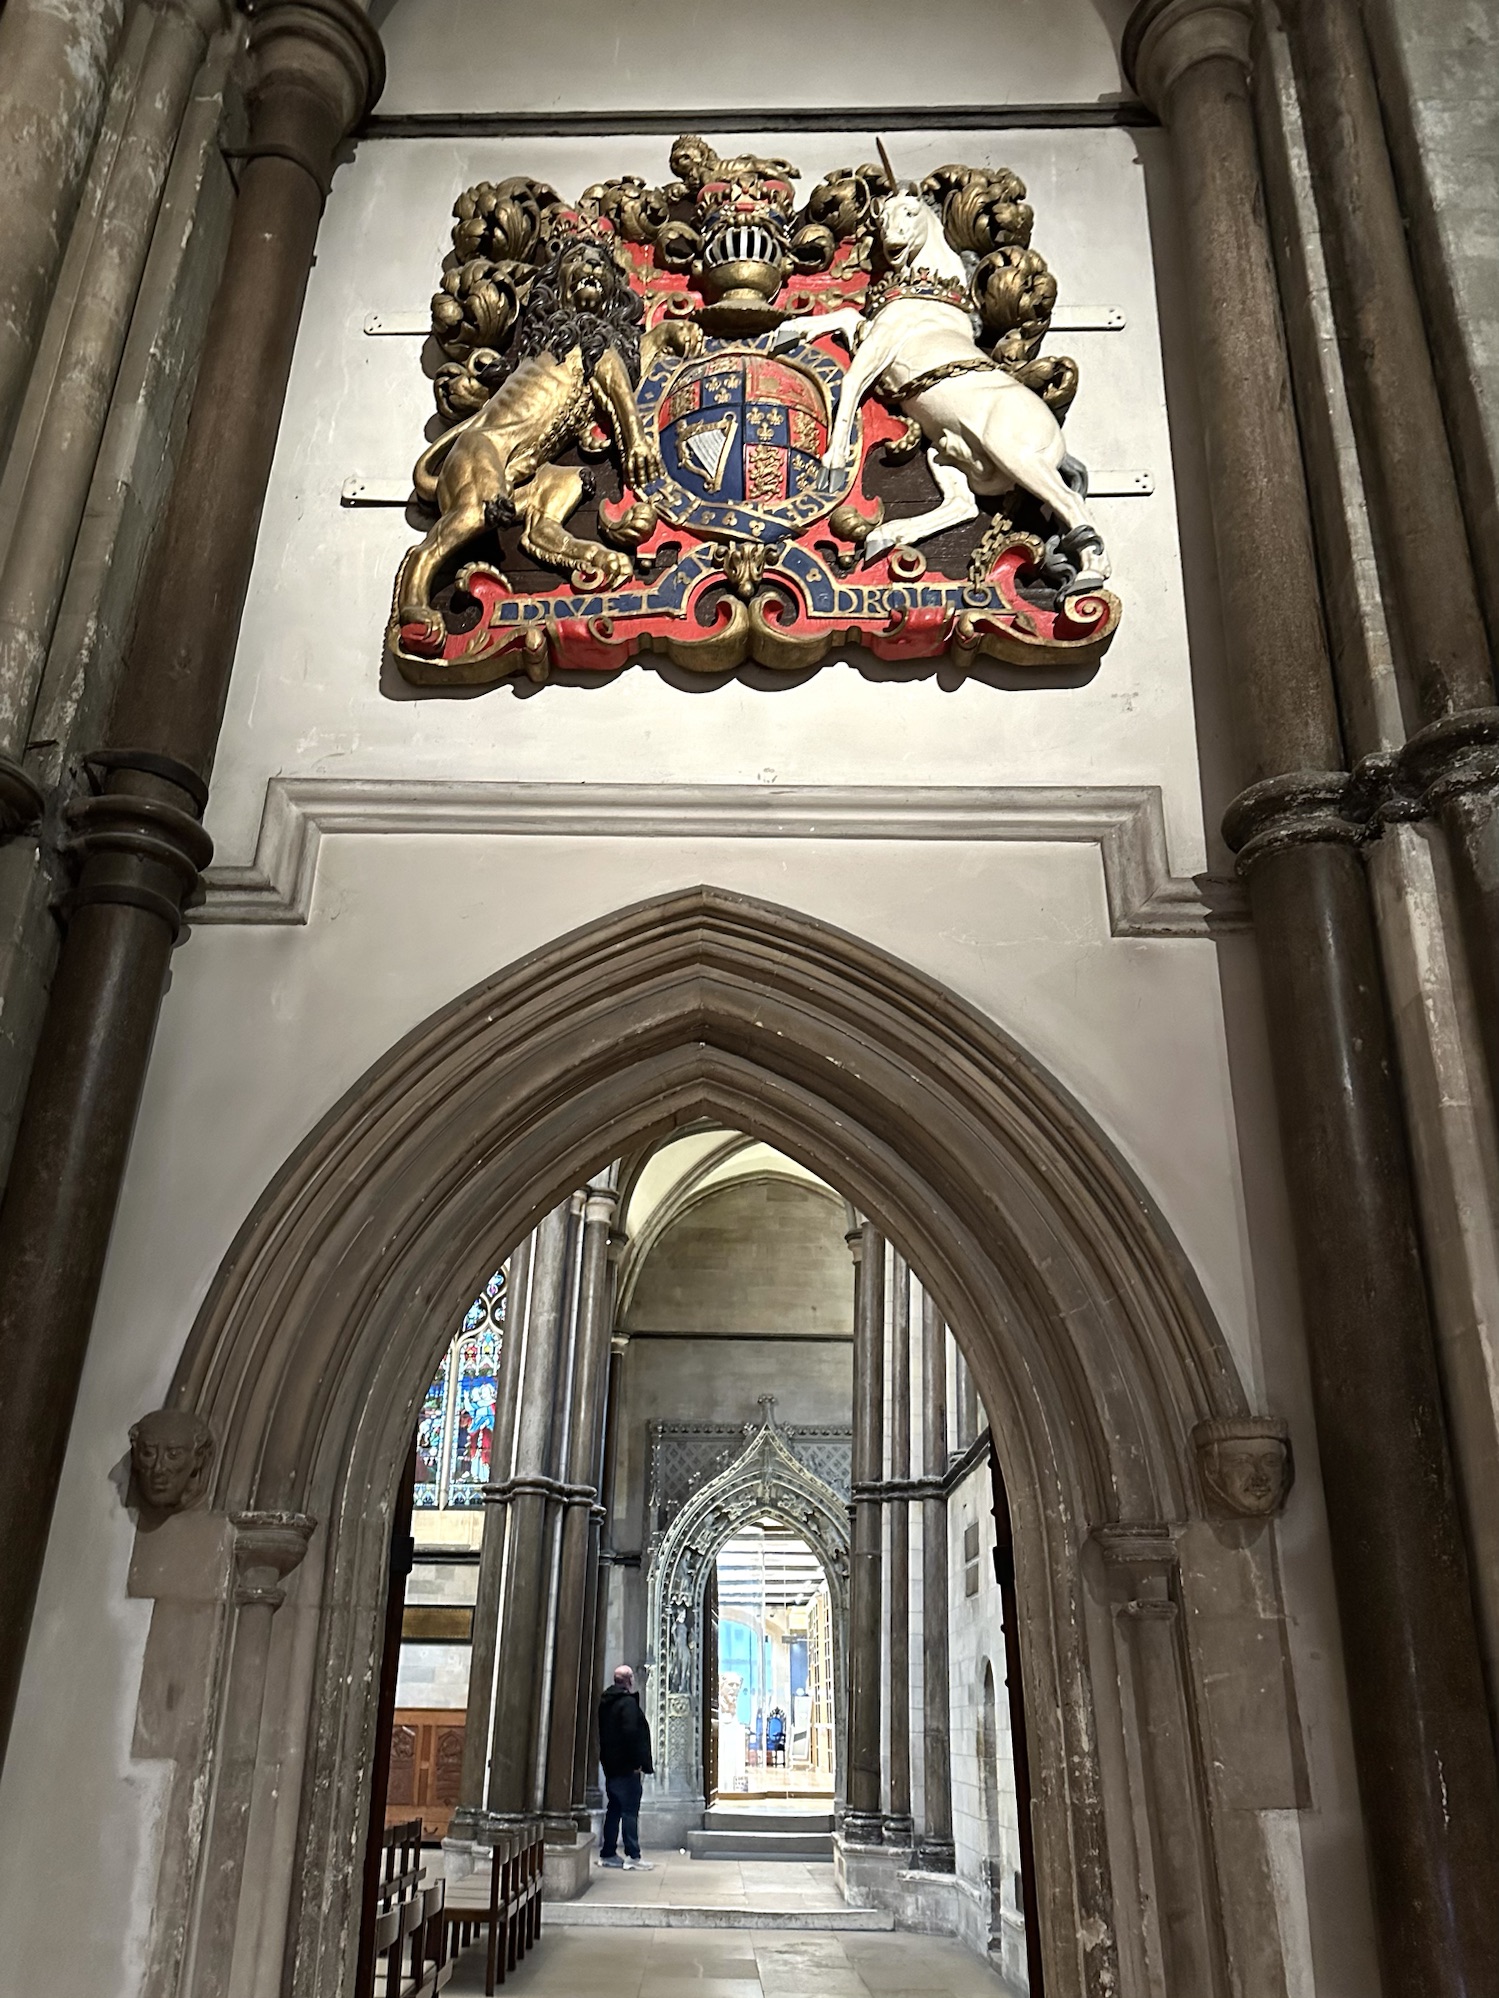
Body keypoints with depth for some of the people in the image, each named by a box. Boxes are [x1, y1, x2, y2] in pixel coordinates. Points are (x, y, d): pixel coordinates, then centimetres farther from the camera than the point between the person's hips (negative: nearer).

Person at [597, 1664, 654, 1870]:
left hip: (611, 1766, 9)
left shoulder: (606, 1702, 15)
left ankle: (608, 1854, 16)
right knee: (630, 1810, -6)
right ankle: (632, 1856, -7)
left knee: (614, 1809, 14)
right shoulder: (628, 1702, -14)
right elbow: (631, 1733, -24)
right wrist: (638, 1762, -19)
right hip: (627, 1767, -9)